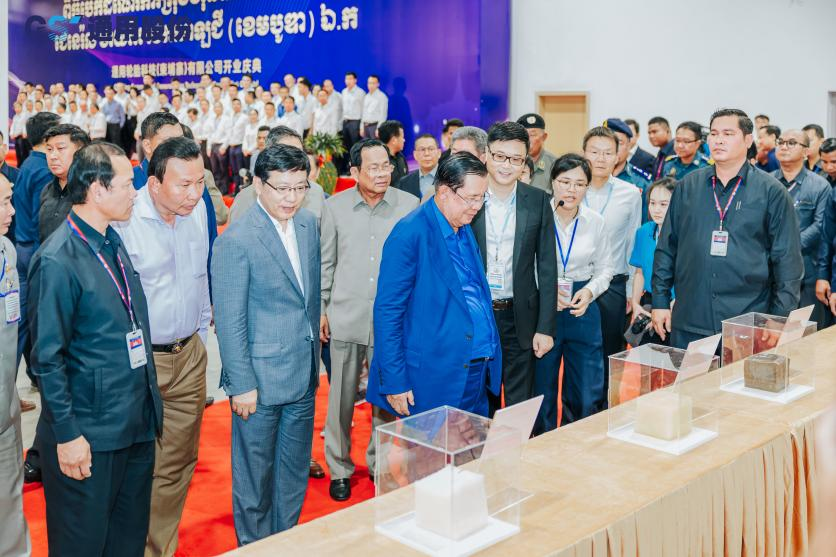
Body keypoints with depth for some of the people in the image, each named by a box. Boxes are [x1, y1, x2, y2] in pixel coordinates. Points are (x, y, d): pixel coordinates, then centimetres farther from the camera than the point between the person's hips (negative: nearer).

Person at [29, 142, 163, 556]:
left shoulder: (113, 243, 8)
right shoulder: (58, 260, -18)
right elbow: (47, 358, -17)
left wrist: (147, 405, 13)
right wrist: (67, 435, -16)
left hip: (136, 425, 8)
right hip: (89, 436, -7)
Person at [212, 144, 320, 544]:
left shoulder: (308, 224, 4)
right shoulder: (236, 240, -16)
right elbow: (230, 321, -15)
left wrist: (314, 357, 13)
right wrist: (241, 385, -15)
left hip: (303, 375, 6)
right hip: (260, 378, -6)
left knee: (294, 472, 18)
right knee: (255, 475, 10)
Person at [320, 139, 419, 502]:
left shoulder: (409, 205, -1)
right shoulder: (335, 207, 1)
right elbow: (326, 262, 8)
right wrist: (321, 309, 6)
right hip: (346, 317, 0)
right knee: (342, 396, 8)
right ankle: (339, 469, 25)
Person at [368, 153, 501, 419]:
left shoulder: (466, 229, 11)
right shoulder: (409, 234, -14)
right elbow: (387, 312, -15)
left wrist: (491, 360, 13)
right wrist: (394, 383, -16)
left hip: (479, 376, 8)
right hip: (434, 381, -8)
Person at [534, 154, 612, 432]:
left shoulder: (595, 222, 3)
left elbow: (604, 269, 12)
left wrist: (589, 291, -7)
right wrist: (545, 292, -16)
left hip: (582, 311, 3)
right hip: (541, 309, -3)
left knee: (587, 397, 5)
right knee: (541, 392, 8)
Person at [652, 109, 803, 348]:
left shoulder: (771, 191, 0)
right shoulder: (687, 186, 8)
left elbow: (788, 260, -1)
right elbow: (666, 247, 11)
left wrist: (781, 323, -6)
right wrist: (660, 301, 6)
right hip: (688, 323, 2)